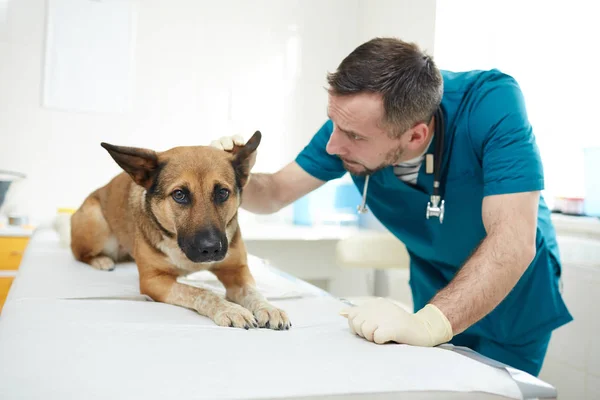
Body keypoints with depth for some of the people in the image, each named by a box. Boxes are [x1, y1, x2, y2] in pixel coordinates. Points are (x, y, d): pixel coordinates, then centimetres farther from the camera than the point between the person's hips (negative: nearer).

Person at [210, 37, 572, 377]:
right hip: (436, 296, 4)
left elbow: (514, 242, -40)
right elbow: (276, 192, -10)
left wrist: (431, 322, -52)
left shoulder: (492, 104, -34)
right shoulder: (352, 122, -20)